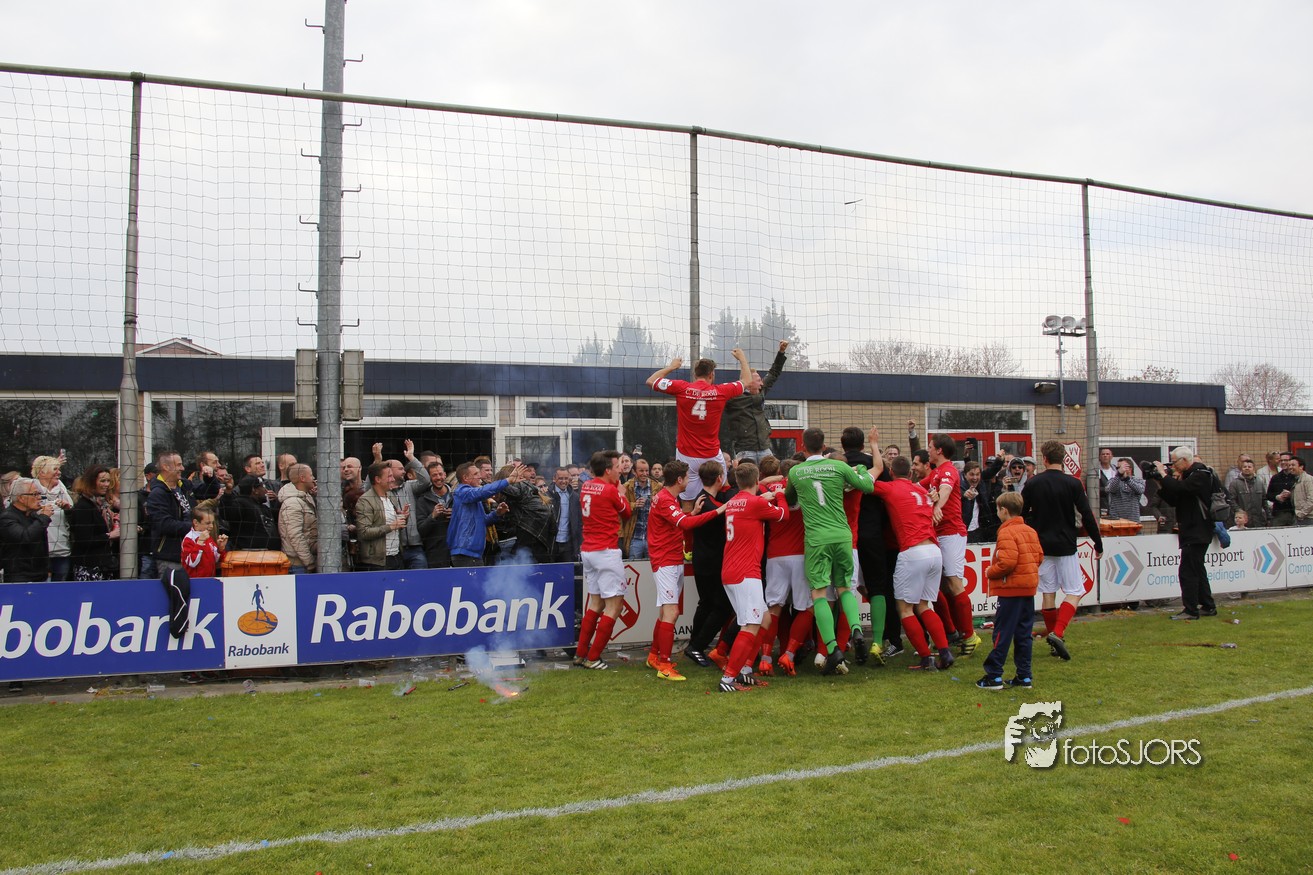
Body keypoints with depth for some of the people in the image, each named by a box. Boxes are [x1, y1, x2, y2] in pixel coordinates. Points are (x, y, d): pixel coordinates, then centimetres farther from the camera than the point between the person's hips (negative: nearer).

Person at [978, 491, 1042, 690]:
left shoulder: (1007, 533, -15)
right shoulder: (1030, 531, 11)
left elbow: (1007, 562, -23)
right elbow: (1039, 556, 11)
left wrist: (990, 572, -8)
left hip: (1011, 589, -8)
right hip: (1029, 587, 8)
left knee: (1002, 632, -3)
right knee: (1023, 633, 11)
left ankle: (994, 676, -1)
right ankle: (1024, 676, 13)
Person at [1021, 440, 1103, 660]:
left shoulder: (1032, 483, -1)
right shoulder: (1073, 484, -7)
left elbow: (1021, 515, 5)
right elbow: (1087, 516, -7)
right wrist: (1098, 544, 2)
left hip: (1041, 545, 3)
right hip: (1065, 546, -3)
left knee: (1048, 593, 10)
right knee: (1074, 592, 4)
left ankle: (1053, 637, 14)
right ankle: (1058, 633, -15)